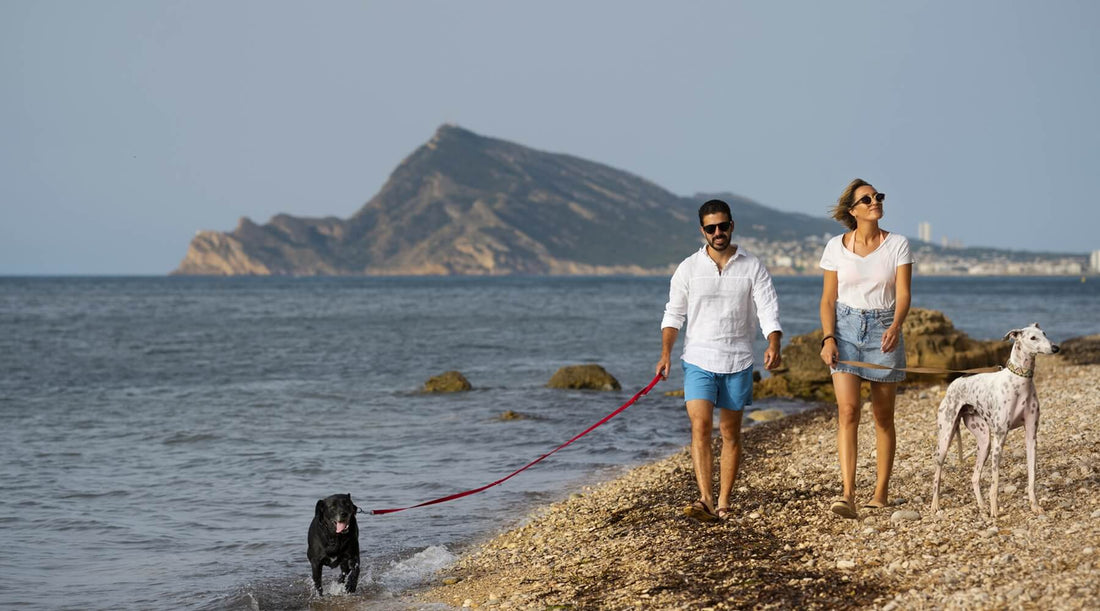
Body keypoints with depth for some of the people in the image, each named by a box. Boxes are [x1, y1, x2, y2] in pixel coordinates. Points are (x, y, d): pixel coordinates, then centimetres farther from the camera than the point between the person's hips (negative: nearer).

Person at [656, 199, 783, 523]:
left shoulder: (752, 267, 2)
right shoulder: (688, 268, 3)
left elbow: (769, 309, -6)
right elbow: (674, 313, 6)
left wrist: (773, 345, -24)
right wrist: (666, 352, -7)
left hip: (737, 362, 1)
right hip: (698, 361, -1)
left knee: (731, 433, 7)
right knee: (700, 428, -15)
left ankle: (724, 502, 14)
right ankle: (706, 502, -21)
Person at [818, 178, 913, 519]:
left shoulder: (898, 245, -1)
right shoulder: (836, 247, 1)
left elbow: (903, 295, -9)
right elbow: (828, 299, 3)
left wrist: (895, 327, -28)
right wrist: (828, 338, -11)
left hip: (884, 330, 1)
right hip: (846, 329, 0)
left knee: (883, 416, 7)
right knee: (848, 410, -15)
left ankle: (881, 493, 18)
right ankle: (847, 494, -21)